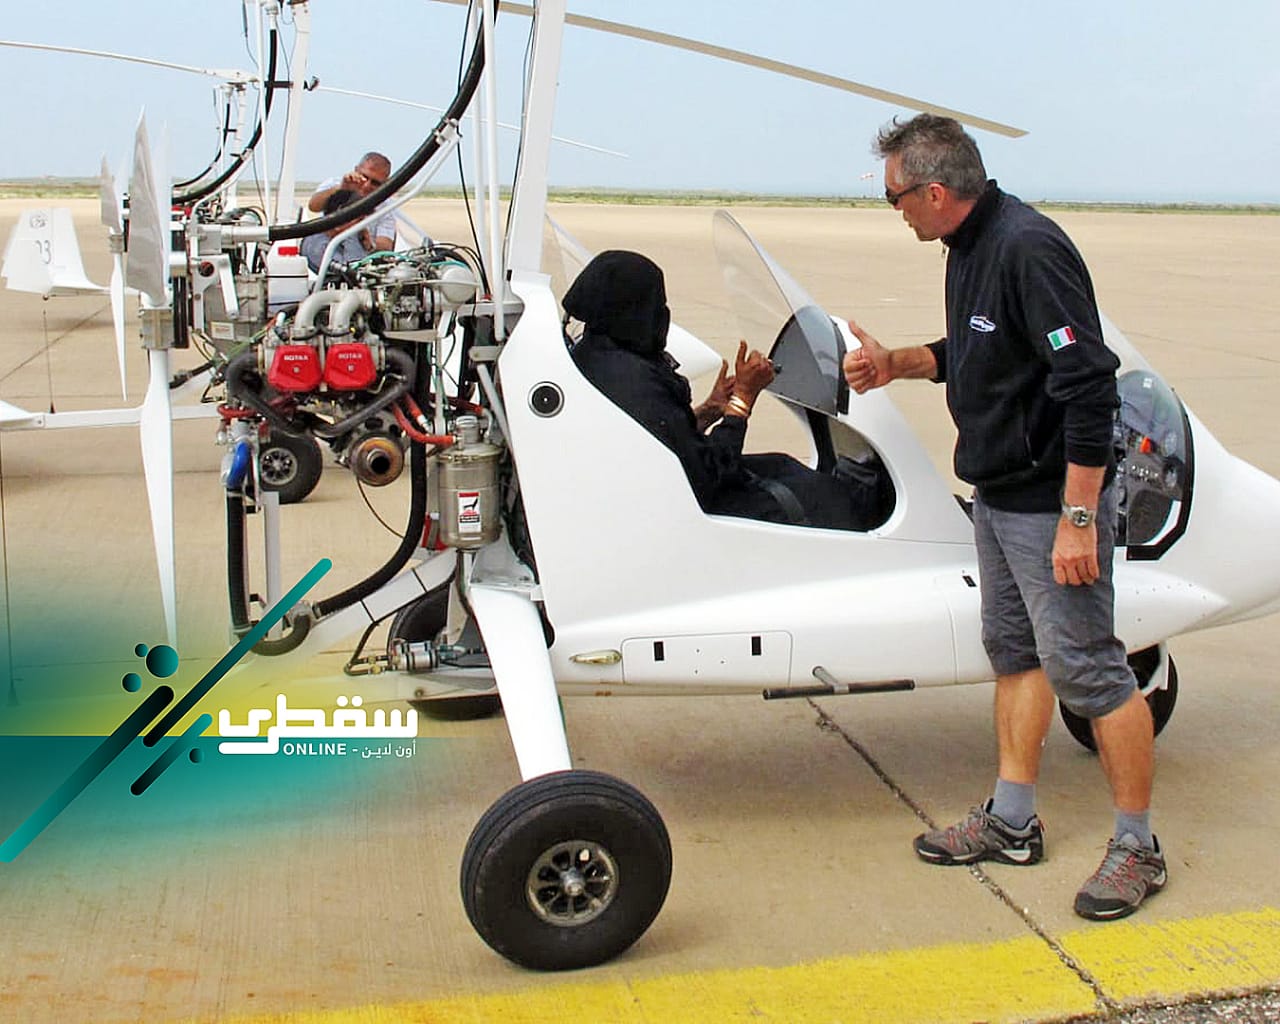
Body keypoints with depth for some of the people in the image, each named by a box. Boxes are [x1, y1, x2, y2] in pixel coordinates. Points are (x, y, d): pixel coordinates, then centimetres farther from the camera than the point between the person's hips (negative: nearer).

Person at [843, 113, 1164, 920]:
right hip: (998, 492, 10)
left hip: (1053, 498, -10)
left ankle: (1137, 846, 11)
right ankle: (1011, 822, 29)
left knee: (1084, 667, -3)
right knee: (1015, 651, 16)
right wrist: (898, 363, 13)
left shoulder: (1029, 249, -22)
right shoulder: (969, 247, 8)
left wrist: (1078, 519, -27)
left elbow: (1090, 387, -26)